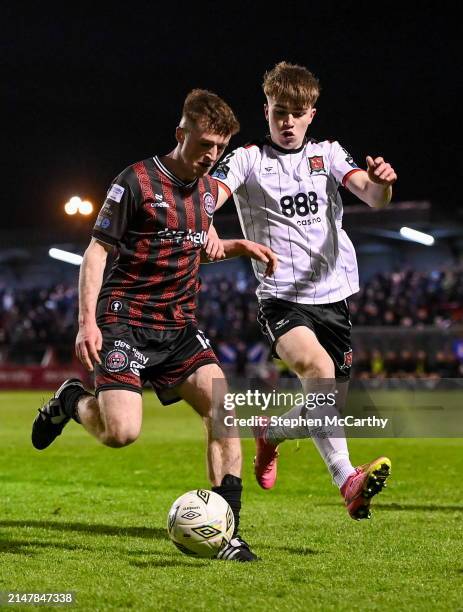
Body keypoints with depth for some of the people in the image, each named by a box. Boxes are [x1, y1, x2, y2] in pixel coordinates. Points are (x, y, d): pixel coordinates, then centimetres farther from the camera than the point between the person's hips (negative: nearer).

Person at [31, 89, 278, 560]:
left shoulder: (208, 188, 12)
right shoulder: (136, 181, -9)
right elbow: (97, 250, -8)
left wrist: (240, 247, 10)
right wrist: (87, 321, -17)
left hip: (179, 328, 6)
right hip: (125, 321, -6)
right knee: (122, 432, -21)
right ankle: (73, 402, 14)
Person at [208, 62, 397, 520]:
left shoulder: (328, 154, 10)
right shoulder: (248, 159, 2)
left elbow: (372, 197, -4)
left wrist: (381, 182, -29)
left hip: (333, 294, 4)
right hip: (281, 297, -4)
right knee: (319, 369, -31)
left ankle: (271, 434, 38)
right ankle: (347, 479, -31)